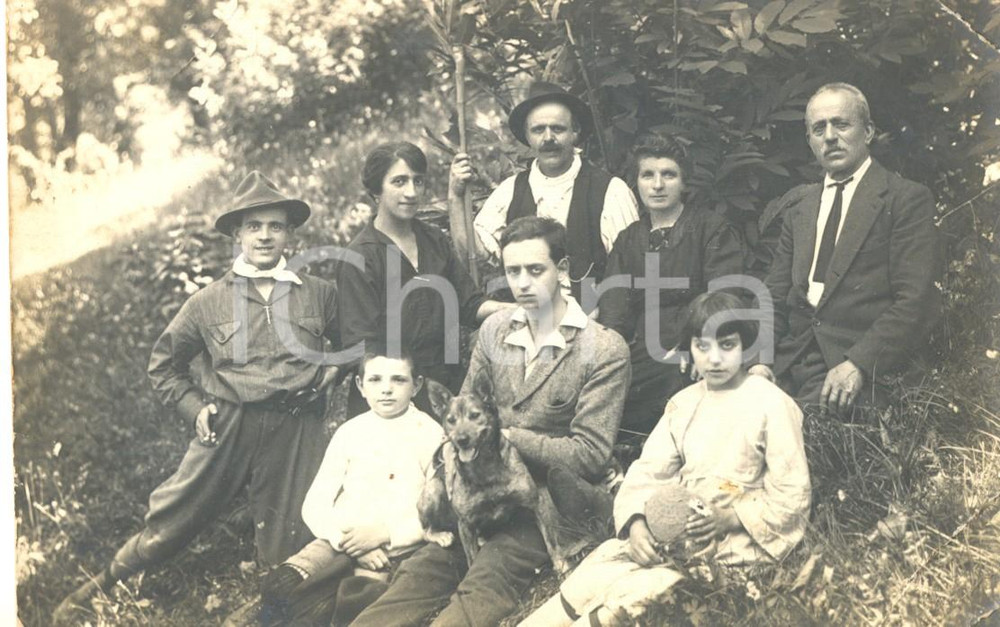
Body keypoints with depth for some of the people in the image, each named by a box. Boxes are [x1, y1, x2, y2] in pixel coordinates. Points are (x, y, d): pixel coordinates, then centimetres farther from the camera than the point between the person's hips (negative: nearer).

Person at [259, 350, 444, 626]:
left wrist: (383, 533, -15)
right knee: (278, 586, -22)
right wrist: (345, 540, -13)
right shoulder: (349, 432, 11)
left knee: (354, 599, -33)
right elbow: (315, 505, 6)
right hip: (341, 539, 3)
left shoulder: (431, 435, 2)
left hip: (397, 546, -3)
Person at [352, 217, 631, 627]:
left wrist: (508, 437, -14)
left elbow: (590, 454, -9)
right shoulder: (493, 330, 9)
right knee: (424, 568, -18)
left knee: (489, 576, -29)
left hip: (556, 501, -5)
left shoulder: (604, 350, -7)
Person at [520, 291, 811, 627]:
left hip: (735, 543, -5)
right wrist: (636, 522, -15)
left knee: (629, 598, -25)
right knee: (595, 574, -16)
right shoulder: (682, 403, 10)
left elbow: (792, 497, -8)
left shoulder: (772, 405, -8)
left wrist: (729, 518, -19)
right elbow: (649, 471, 4)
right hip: (677, 531, 5)